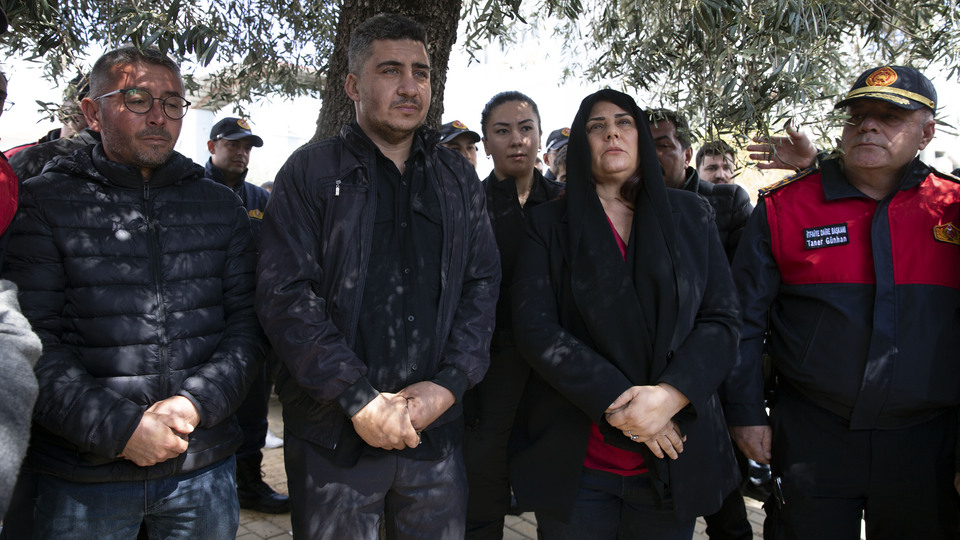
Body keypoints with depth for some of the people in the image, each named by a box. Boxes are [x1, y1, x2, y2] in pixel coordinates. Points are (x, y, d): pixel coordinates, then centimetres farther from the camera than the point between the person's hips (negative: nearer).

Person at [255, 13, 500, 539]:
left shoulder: (458, 178, 10)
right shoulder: (310, 172, -2)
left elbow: (483, 284, 6)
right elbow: (284, 294, -10)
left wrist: (449, 382, -8)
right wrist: (357, 397, -16)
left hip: (436, 429, 3)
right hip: (333, 434, -3)